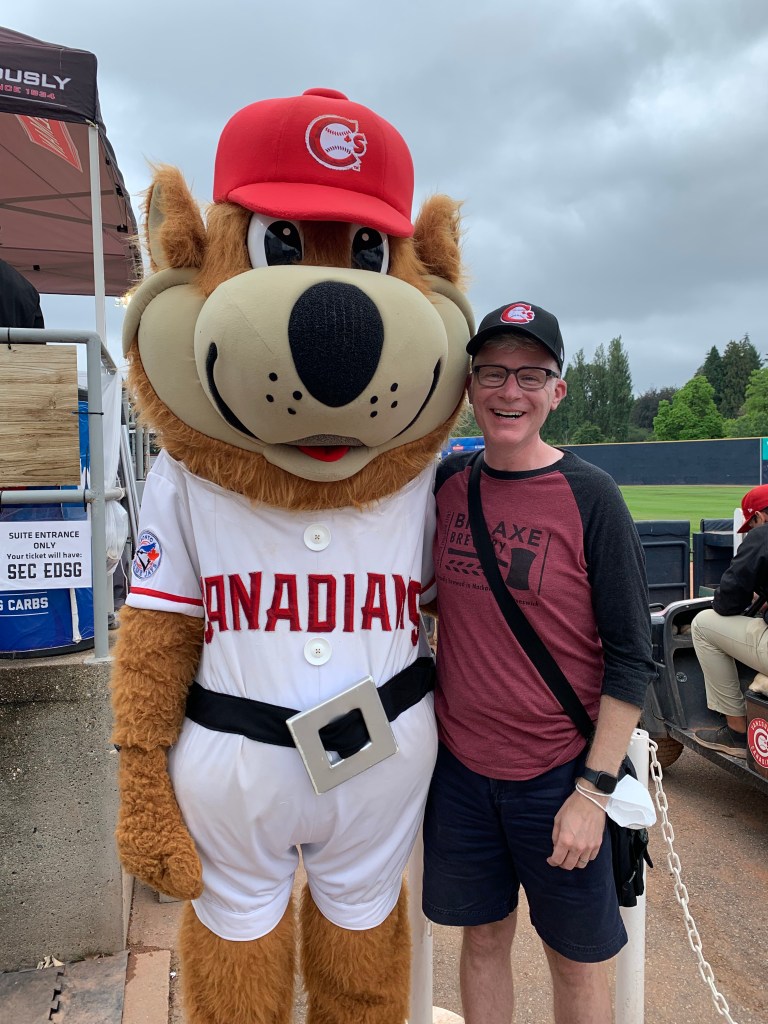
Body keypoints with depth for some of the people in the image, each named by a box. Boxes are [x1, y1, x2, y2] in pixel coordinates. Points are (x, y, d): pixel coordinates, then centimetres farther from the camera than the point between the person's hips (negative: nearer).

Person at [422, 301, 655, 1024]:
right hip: (460, 766, 3)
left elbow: (631, 658, -11)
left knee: (575, 958, 16)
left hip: (560, 775, -3)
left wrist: (593, 791, -13)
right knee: (483, 938, 20)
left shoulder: (590, 497, -13)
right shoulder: (447, 482, -1)